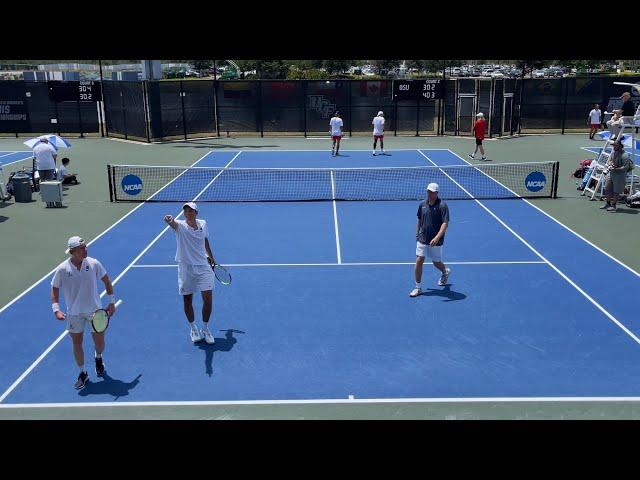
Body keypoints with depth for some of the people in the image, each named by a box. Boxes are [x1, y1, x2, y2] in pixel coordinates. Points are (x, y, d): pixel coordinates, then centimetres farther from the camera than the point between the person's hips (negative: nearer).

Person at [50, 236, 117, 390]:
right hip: (74, 313, 0)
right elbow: (55, 289, -1)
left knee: (99, 342, 9)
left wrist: (112, 302, 1)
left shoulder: (93, 264, -11)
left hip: (95, 310, 0)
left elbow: (106, 280, 1)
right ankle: (83, 373, 28)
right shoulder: (62, 269, -13)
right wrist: (56, 309, -12)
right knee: (77, 343, 8)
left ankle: (98, 358, 45)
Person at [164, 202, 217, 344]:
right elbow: (173, 223, -33)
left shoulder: (203, 224, 3)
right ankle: (193, 328, 31)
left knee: (208, 299, -3)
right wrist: (169, 220, -57)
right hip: (185, 268, -2)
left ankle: (205, 329, 18)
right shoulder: (180, 226, -9)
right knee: (187, 300, 8)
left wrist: (211, 257, 30)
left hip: (203, 266, 2)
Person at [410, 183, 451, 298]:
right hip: (422, 239, 4)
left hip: (435, 242, -4)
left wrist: (437, 237, -32)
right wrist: (417, 234, 17)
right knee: (418, 261, -4)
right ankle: (418, 287, 7)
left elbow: (445, 223, -21)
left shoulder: (442, 206, -15)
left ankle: (445, 271, 48)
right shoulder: (422, 204, 2)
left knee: (436, 263, 13)